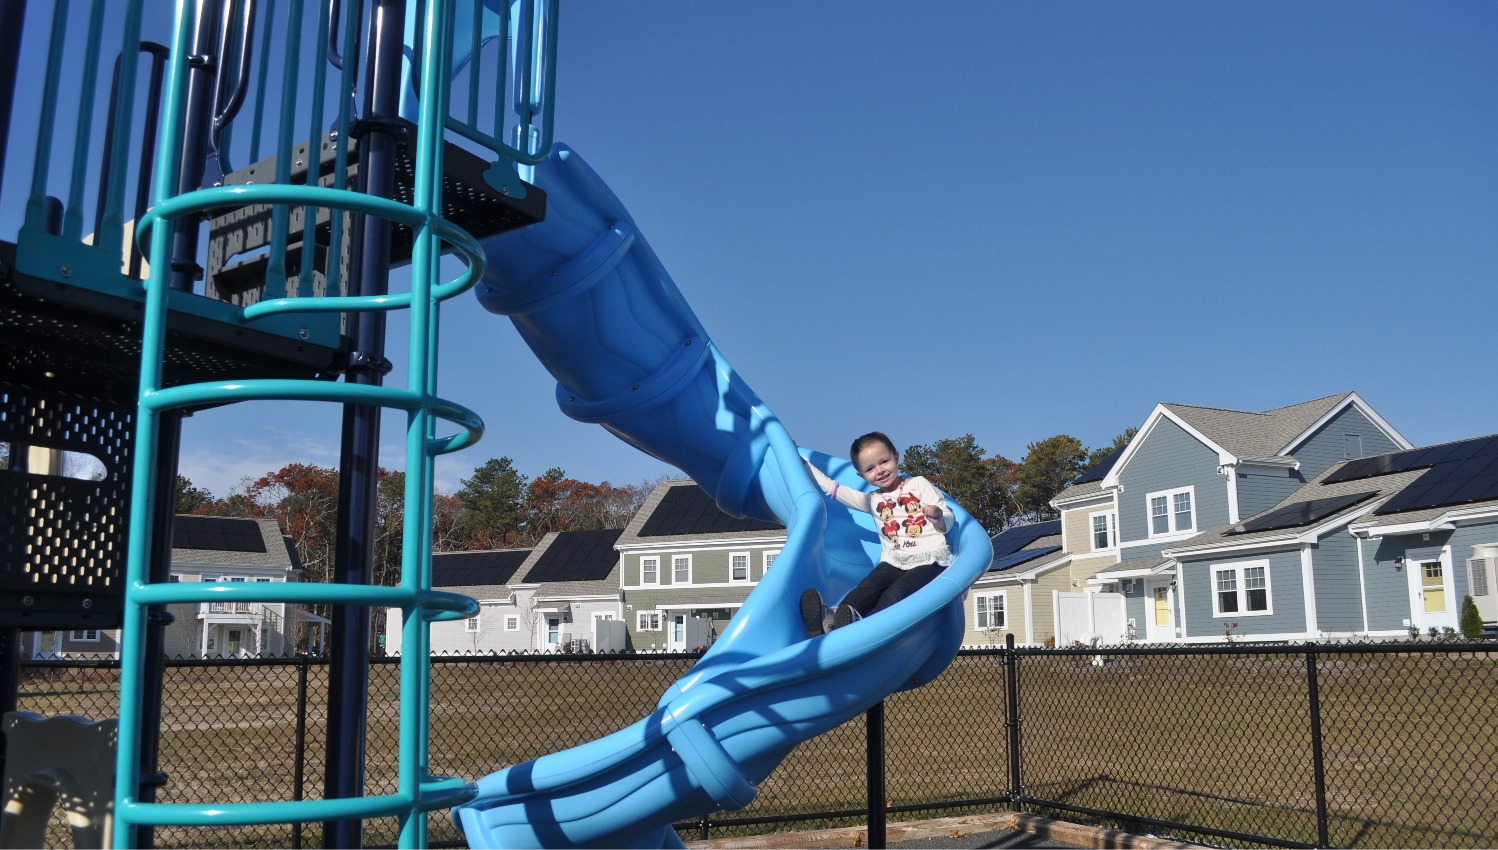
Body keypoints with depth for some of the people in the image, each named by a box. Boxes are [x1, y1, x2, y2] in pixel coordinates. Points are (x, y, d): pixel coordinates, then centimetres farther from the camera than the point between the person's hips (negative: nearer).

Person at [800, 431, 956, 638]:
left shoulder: (919, 485, 10)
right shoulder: (872, 500, 21)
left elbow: (948, 521, 5)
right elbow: (831, 488, 23)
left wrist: (938, 516, -19)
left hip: (929, 560, -4)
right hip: (894, 562, 4)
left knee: (895, 594, -32)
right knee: (867, 588, -27)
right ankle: (831, 618, -52)